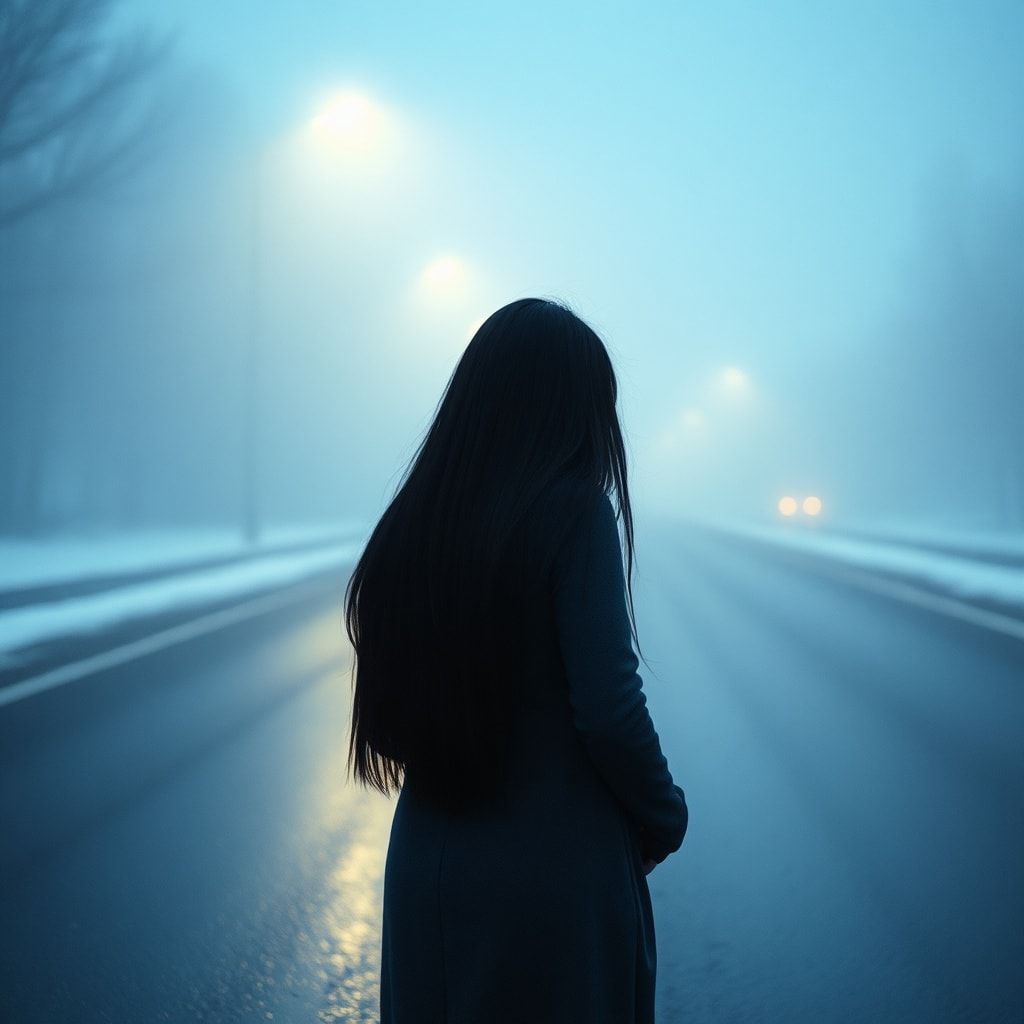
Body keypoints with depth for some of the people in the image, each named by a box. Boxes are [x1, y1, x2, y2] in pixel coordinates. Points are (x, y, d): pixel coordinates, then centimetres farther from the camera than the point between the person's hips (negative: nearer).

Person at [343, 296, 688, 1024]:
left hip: (427, 861, 5)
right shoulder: (574, 510, -14)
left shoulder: (410, 523, 1)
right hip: (558, 868, -5)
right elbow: (610, 707, -17)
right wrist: (664, 821, 0)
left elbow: (392, 710, 8)